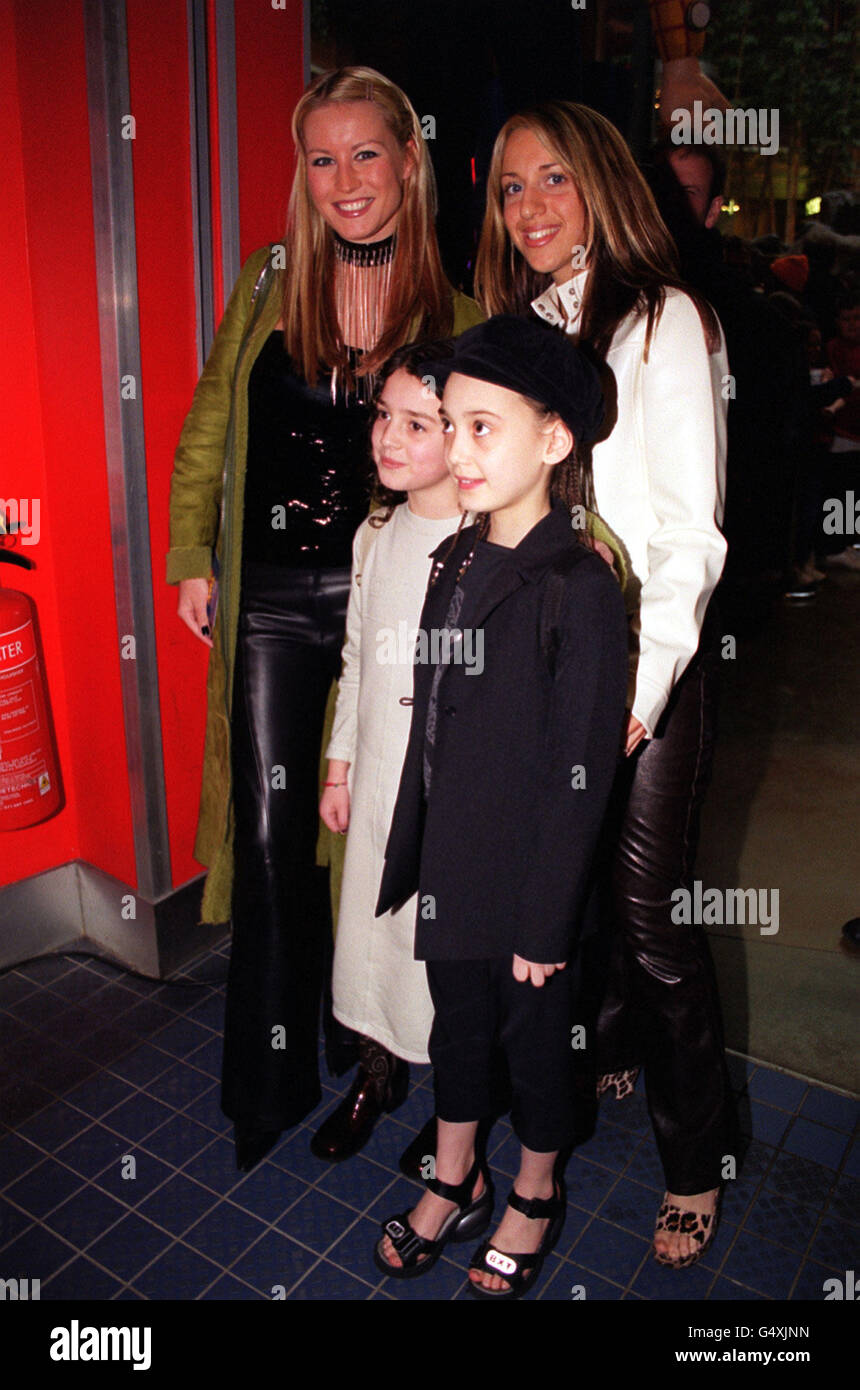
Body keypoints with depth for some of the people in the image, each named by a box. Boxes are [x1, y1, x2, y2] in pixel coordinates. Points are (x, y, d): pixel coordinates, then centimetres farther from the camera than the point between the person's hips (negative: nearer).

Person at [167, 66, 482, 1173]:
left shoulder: (455, 309, -1)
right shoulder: (269, 283, 5)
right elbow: (207, 429, 11)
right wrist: (191, 558, 7)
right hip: (274, 596, 2)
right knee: (272, 839, 6)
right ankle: (271, 1088, 27)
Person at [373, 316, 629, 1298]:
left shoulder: (579, 588, -20)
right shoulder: (453, 562, 2)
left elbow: (580, 773, -18)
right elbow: (429, 725, 8)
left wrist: (545, 922, -15)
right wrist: (409, 849, 11)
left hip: (529, 874, -6)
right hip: (450, 863, 6)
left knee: (533, 1032, 16)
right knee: (457, 1020, 22)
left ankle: (536, 1197, 42)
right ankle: (454, 1182, 46)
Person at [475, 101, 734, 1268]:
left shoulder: (664, 322, -5)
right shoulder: (513, 327, 14)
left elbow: (690, 533, -11)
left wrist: (640, 688, -18)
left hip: (646, 654, -5)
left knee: (652, 907, -1)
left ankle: (696, 1156, 20)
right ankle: (610, 1051, 42)